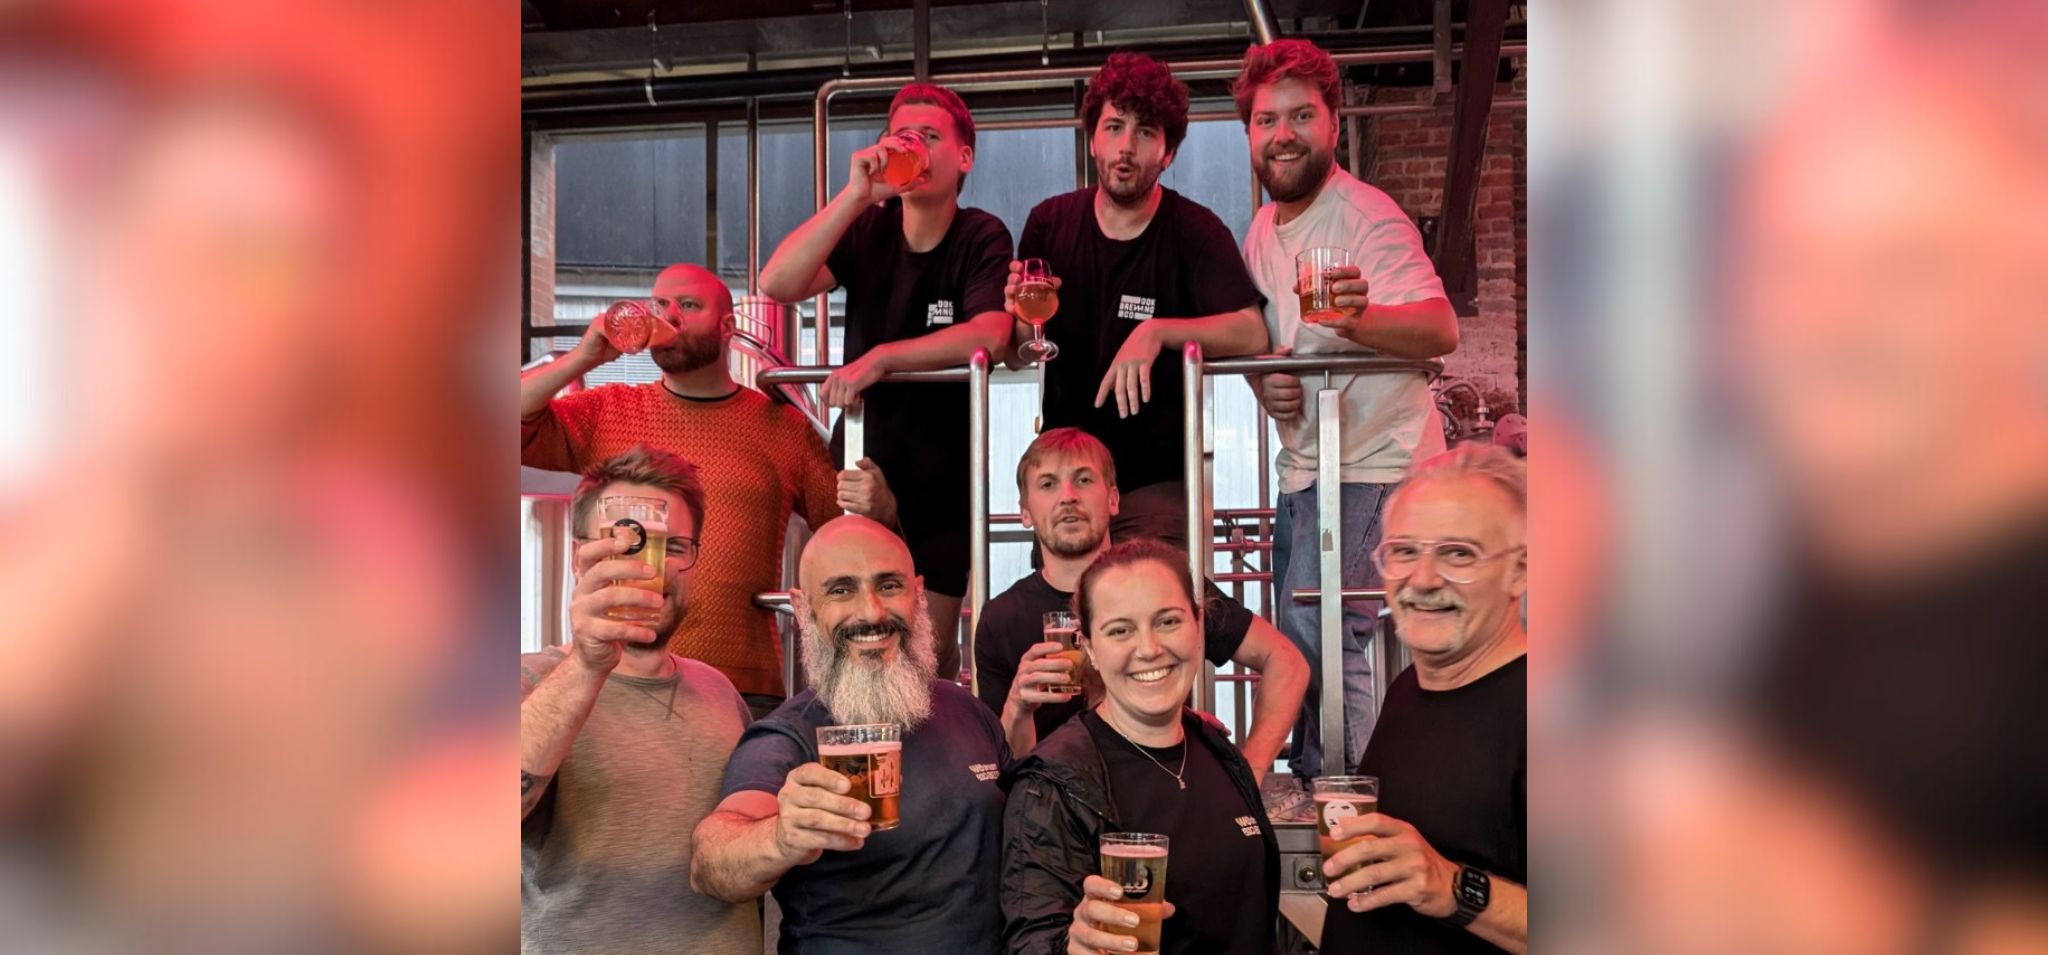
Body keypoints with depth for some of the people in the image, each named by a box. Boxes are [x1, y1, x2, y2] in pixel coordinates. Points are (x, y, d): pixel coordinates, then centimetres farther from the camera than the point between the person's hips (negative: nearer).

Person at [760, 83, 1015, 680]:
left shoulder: (981, 239, -7)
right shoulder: (865, 229, 1)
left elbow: (989, 335, -25)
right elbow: (777, 284, -16)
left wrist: (881, 357, -33)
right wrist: (855, 195, -22)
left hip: (939, 479, -2)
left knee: (928, 658, 6)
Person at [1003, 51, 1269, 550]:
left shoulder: (1194, 230, -7)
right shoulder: (1049, 223, 2)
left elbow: (1252, 334, -21)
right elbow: (1020, 358, 8)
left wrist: (1157, 331, -33)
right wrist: (1024, 322, -13)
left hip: (1157, 479, -3)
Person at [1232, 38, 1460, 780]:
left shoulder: (1365, 216, -16)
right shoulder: (1263, 228, 9)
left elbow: (1442, 330, -29)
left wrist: (1359, 316, -50)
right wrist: (1265, 382, -5)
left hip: (1375, 466, -8)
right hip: (1304, 464, 8)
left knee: (1319, 640, -18)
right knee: (1298, 643, 15)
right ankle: (1311, 791, 31)